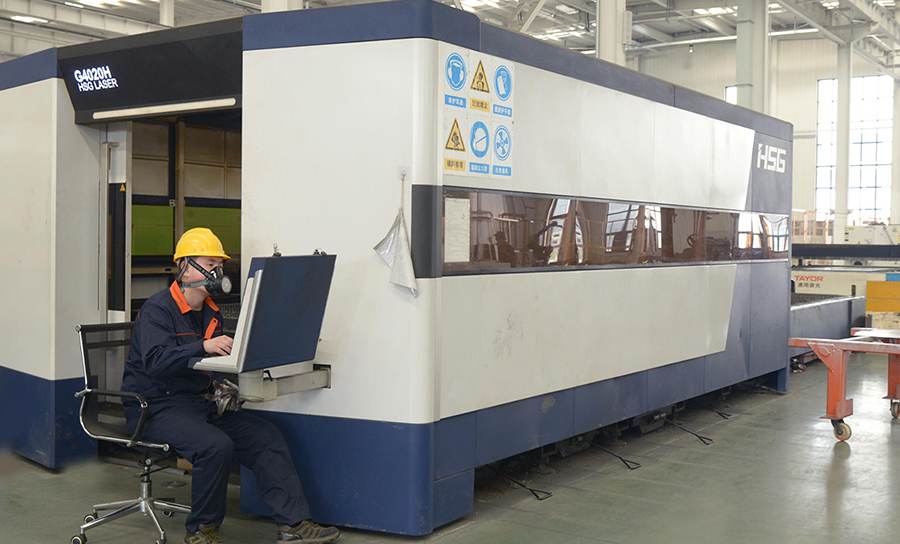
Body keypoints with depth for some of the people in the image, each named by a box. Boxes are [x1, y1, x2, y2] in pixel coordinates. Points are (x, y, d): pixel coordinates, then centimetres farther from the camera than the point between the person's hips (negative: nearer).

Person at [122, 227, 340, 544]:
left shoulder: (211, 312, 15)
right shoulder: (157, 309, -10)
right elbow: (155, 361, -26)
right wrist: (203, 346, -38)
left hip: (202, 403, 8)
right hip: (158, 408, -8)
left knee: (266, 436, -9)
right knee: (216, 445, -31)